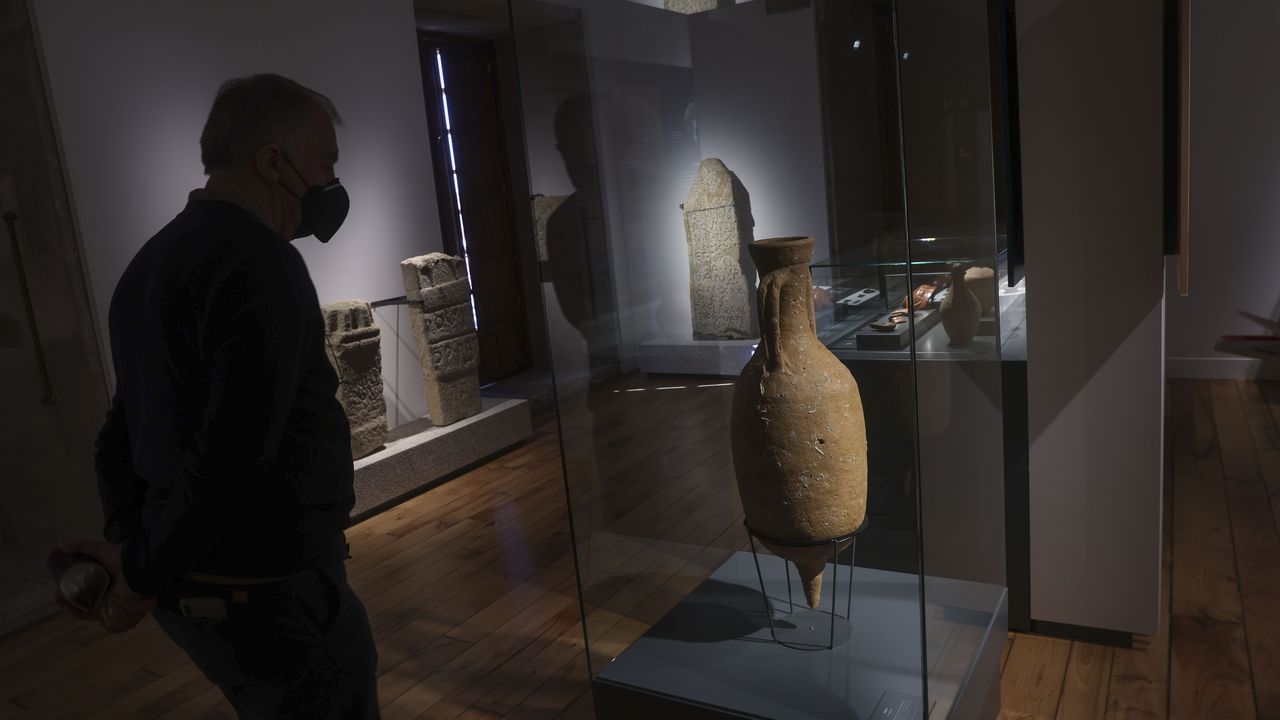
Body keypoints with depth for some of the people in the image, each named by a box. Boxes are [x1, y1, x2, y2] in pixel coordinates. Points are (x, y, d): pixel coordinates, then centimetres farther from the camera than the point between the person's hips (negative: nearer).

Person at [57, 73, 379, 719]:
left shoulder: (153, 261, 10)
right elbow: (230, 457, -29)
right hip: (272, 595, -9)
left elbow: (120, 435, 14)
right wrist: (141, 579, -16)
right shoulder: (259, 263, -21)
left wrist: (129, 544, 9)